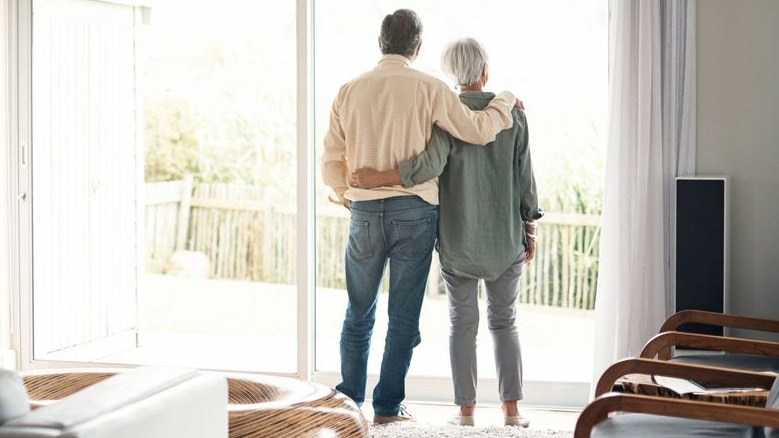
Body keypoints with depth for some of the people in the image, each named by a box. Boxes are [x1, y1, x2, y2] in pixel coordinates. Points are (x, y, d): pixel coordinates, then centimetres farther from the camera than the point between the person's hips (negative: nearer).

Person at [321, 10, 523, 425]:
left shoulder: (350, 90, 3)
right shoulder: (428, 88, -5)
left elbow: (332, 162, 4)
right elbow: (479, 130, -5)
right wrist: (505, 100, 14)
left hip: (364, 214, 2)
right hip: (413, 212, -2)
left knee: (358, 315, 13)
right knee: (403, 317, 6)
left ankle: (349, 402, 18)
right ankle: (388, 406, 10)